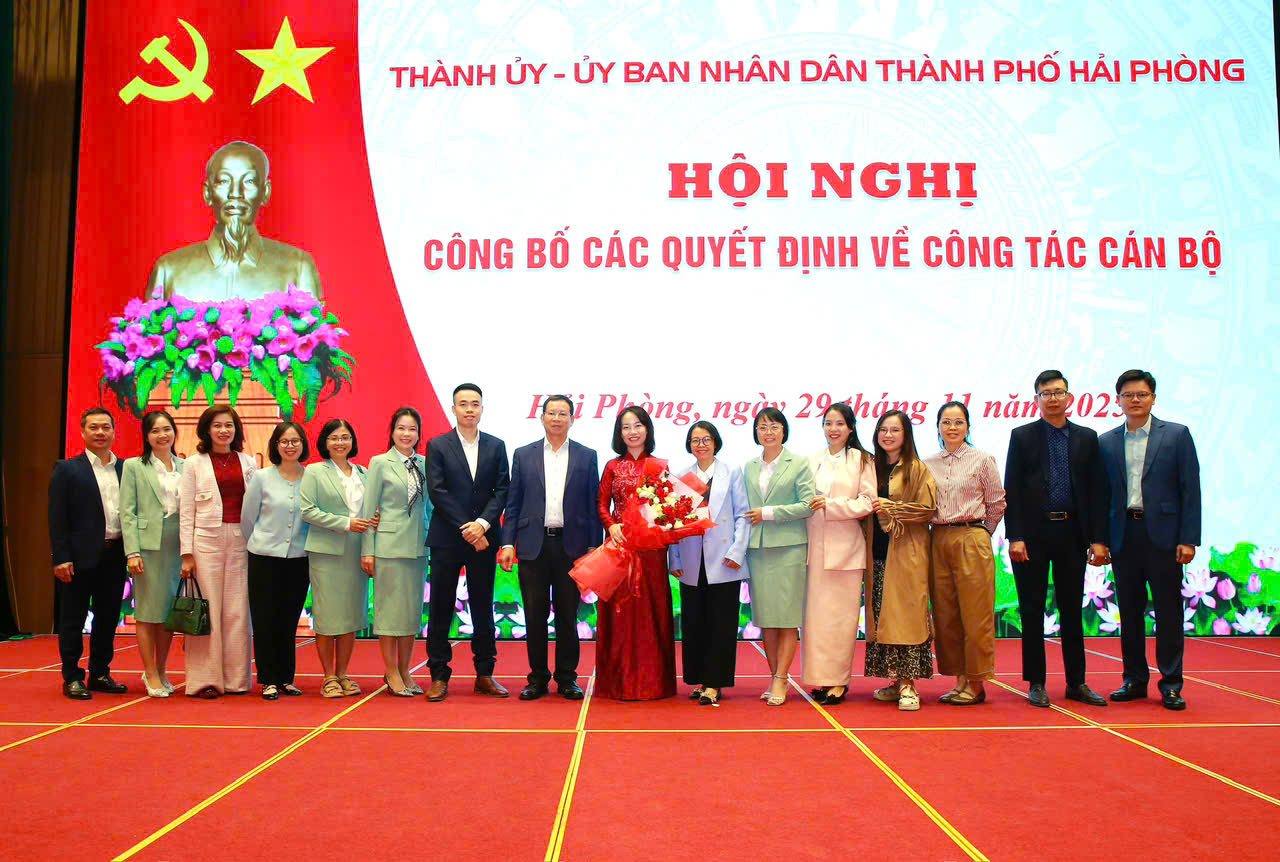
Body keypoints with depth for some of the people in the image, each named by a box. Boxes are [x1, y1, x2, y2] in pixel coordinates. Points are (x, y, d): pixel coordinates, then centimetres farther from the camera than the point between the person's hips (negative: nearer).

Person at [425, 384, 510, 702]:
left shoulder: (496, 446, 8)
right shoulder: (437, 446, 2)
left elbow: (502, 490, 2)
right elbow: (437, 491, -7)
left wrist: (483, 524, -14)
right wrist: (466, 529, -13)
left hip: (483, 539, 2)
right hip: (447, 539, -2)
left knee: (483, 608, 8)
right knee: (441, 609, 2)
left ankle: (484, 675, 16)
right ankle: (439, 676, 11)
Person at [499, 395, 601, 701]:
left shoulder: (586, 456, 6)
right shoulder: (523, 455, 8)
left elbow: (593, 505, 4)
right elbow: (513, 503, 6)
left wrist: (594, 546, -2)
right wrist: (507, 543, -2)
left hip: (571, 546, 0)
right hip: (533, 545, 1)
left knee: (567, 616, 6)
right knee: (535, 616, 4)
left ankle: (567, 678, 17)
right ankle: (538, 678, 15)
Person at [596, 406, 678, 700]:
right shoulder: (613, 466, 8)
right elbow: (601, 504, 6)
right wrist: (611, 525, -11)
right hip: (619, 543, 0)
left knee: (650, 609, 2)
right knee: (620, 608, 1)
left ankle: (652, 681, 11)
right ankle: (620, 681, 8)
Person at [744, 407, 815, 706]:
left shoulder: (799, 464, 2)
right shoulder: (749, 468, 14)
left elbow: (808, 505, -6)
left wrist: (769, 513, -8)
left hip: (789, 547, -4)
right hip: (757, 548, 4)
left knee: (787, 618, -3)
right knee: (766, 617, 5)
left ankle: (781, 680, 2)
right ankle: (774, 678, 13)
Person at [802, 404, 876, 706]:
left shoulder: (861, 460, 2)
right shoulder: (812, 461, 15)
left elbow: (867, 502, -5)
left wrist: (831, 505, -14)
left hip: (844, 546, -4)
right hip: (815, 546, 4)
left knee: (840, 615, -2)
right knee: (816, 613, 3)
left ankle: (839, 681, 5)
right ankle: (822, 679, 10)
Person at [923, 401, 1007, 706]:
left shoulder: (982, 460, 0)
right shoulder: (928, 464, 9)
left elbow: (997, 503, 5)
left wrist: (979, 532, 9)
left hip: (971, 540, -4)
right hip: (938, 541, 4)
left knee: (975, 614, -3)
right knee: (945, 615, 6)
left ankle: (976, 683, 7)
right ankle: (960, 679, 16)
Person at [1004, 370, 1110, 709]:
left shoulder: (1086, 438, 9)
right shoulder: (1022, 436, 3)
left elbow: (1097, 491, 7)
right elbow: (1011, 490, -1)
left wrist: (1097, 538, -1)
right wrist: (1015, 537, -10)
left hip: (1072, 534, 2)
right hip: (1033, 534, -2)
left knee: (1072, 611, 8)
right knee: (1032, 612, 3)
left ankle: (1076, 683, 17)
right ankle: (1036, 684, 11)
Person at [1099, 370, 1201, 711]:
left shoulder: (1177, 435, 3)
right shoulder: (1106, 442, 9)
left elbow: (1191, 489, -1)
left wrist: (1189, 539, -8)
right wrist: (1099, 539, 2)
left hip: (1163, 535, -2)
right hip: (1123, 537, 3)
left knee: (1168, 612, 2)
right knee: (1129, 612, 8)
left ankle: (1171, 685, 11)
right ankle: (1135, 680, 18)